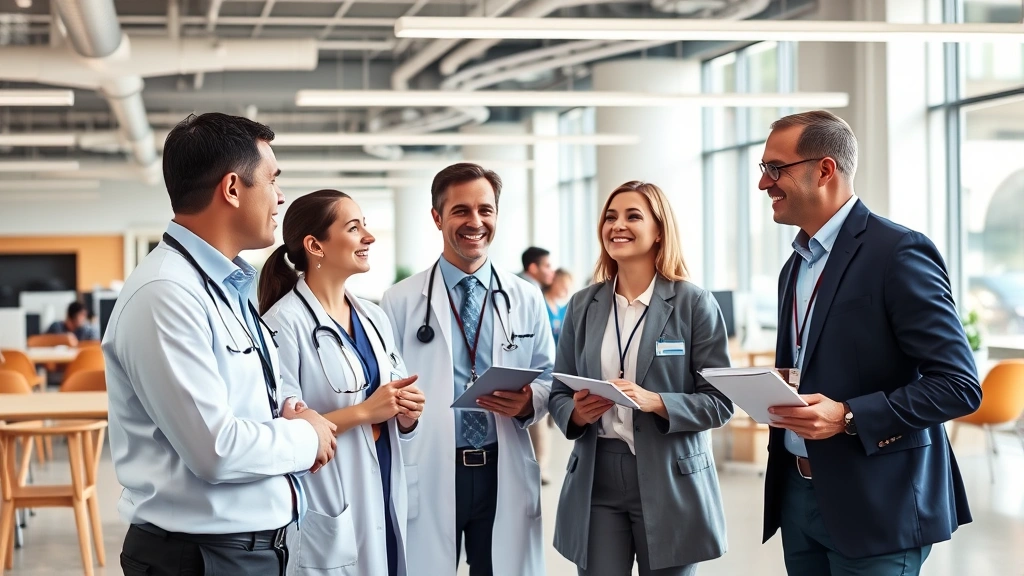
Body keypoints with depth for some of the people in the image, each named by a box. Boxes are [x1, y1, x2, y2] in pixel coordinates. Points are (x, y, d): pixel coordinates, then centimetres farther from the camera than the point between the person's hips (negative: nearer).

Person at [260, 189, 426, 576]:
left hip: (384, 500, 7)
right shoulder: (285, 322, -13)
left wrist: (407, 414, -4)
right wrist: (363, 412, -21)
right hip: (328, 512, -7)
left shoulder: (374, 318, 10)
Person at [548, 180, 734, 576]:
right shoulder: (583, 305, 7)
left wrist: (655, 402, -21)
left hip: (671, 483, -2)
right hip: (596, 478, 3)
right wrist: (577, 412, -12)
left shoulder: (694, 303, -4)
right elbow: (559, 393, 10)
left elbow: (720, 402, -6)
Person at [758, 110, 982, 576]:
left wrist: (848, 417, -23)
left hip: (874, 506, -8)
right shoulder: (795, 266, 14)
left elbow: (959, 385, -16)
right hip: (799, 494, 8)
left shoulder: (898, 252, -12)